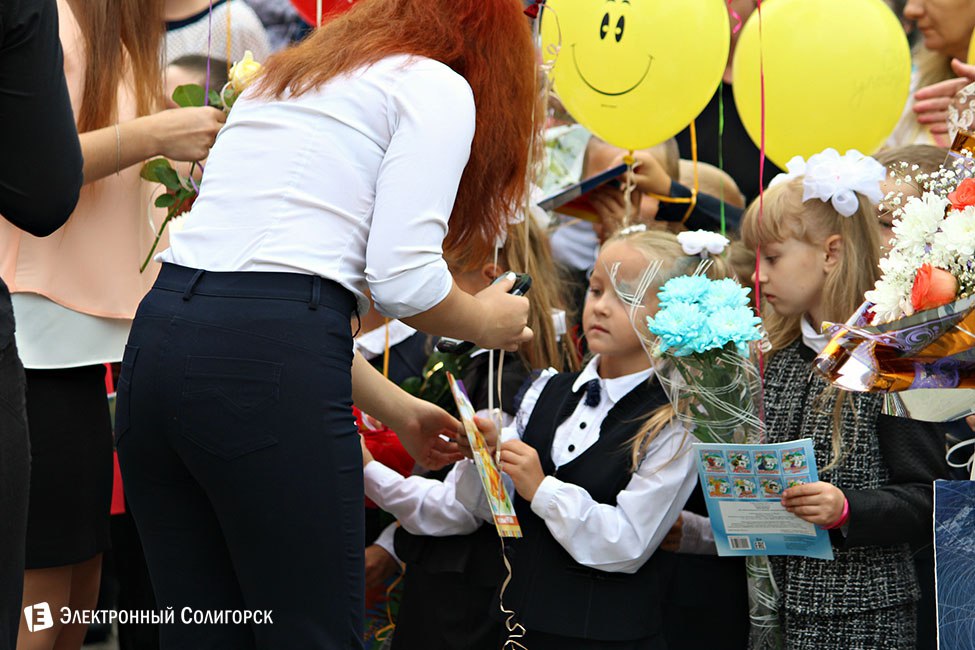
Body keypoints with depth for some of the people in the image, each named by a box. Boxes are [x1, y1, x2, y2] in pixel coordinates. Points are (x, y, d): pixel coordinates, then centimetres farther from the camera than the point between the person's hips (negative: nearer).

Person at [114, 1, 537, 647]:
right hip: (267, 361, -8)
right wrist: (487, 322, 15)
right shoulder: (439, 86, 6)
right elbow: (403, 278, -7)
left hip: (157, 338, 8)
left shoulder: (288, 75, 29)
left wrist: (395, 408, 35)